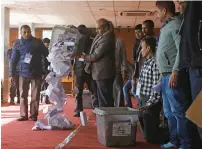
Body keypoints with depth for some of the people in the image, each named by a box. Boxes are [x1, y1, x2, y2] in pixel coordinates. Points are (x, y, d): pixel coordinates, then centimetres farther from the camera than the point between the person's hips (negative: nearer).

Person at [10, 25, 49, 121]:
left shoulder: (38, 42, 2)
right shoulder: (17, 43, 4)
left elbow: (46, 55, 6)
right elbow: (14, 59, 6)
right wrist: (12, 73, 3)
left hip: (36, 73, -1)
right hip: (23, 73, 1)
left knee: (35, 95, 2)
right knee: (23, 95, 5)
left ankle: (34, 115, 11)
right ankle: (24, 115, 13)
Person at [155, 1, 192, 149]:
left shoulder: (177, 23, -7)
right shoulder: (167, 26, 21)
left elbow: (182, 49, -17)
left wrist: (175, 72, -21)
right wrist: (165, 74, 16)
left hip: (173, 75, -10)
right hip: (166, 76, 10)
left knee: (178, 111, -7)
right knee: (169, 112, 13)